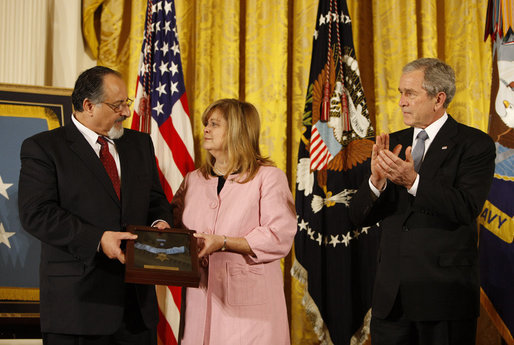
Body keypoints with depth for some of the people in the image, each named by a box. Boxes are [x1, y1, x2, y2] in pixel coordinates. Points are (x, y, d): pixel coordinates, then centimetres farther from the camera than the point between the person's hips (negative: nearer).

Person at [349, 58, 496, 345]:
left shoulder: (474, 144, -3)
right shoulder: (392, 144, 10)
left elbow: (466, 209, -17)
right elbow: (359, 216, 5)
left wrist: (413, 181, -28)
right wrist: (376, 180, -16)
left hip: (444, 291, -4)